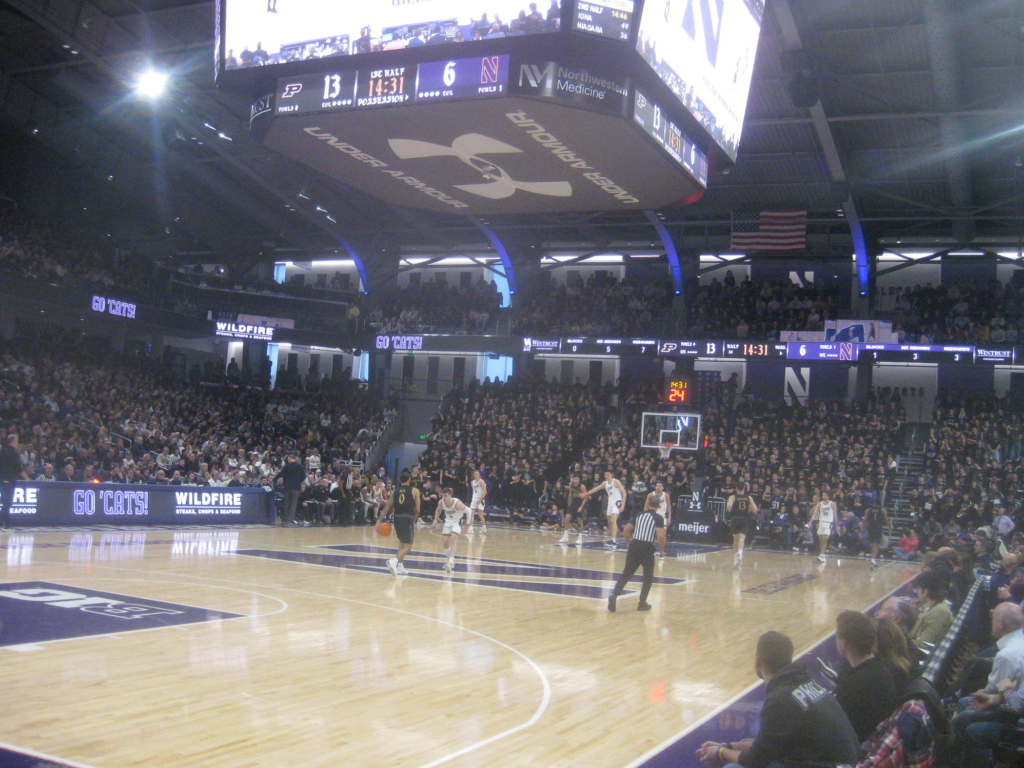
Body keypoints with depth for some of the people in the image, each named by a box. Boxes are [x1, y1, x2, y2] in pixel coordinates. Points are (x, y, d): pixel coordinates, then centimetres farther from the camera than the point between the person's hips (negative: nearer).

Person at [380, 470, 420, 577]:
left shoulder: (395, 492, 11)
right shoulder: (415, 491, 3)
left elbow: (387, 507, 0)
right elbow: (417, 510, 1)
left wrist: (379, 520, -4)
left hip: (397, 519, 5)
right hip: (408, 520, -5)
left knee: (402, 543, 26)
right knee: (407, 547, -1)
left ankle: (399, 567, 22)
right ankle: (394, 561, -25)